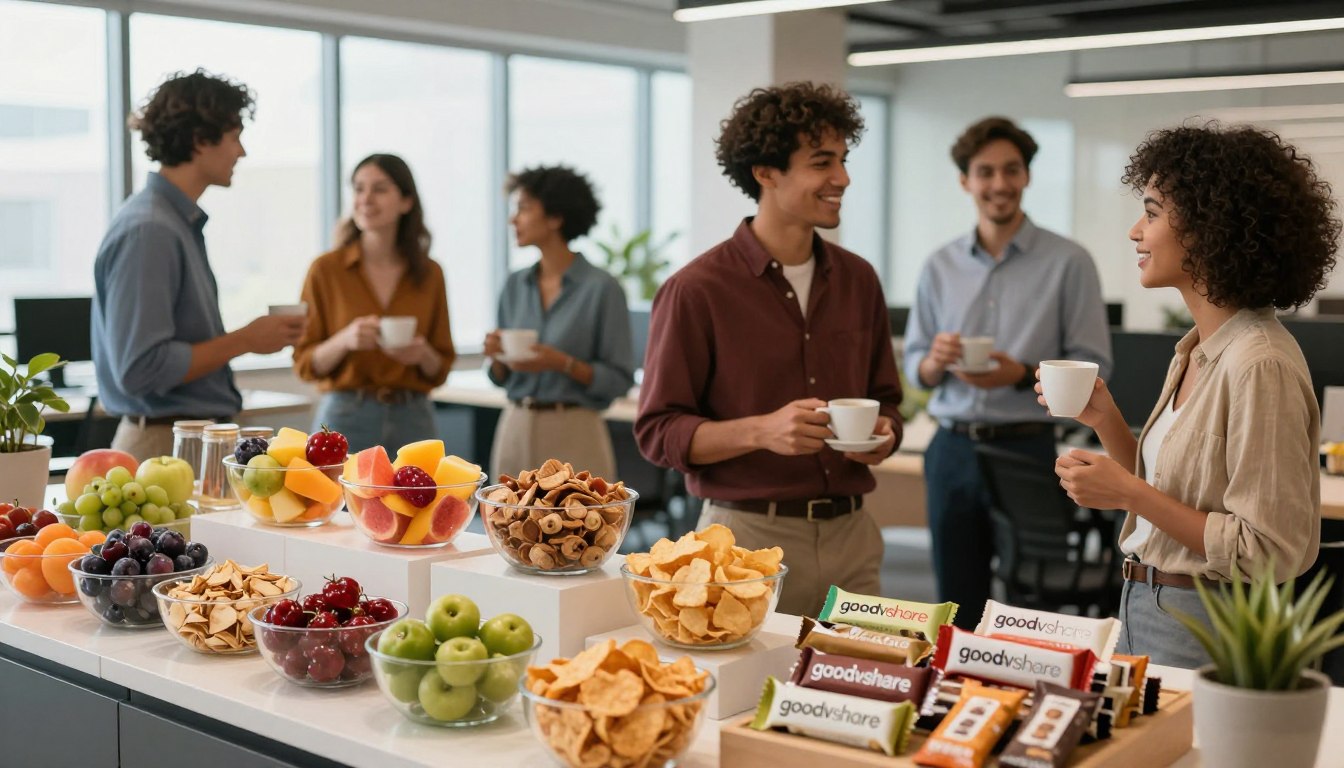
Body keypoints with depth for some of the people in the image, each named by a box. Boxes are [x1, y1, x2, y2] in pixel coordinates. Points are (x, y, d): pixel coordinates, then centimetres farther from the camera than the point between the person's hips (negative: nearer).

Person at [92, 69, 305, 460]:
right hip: (164, 444, -9)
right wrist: (245, 340, -16)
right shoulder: (148, 230, -18)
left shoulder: (182, 220, 10)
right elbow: (140, 368, -23)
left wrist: (247, 336, 7)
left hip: (197, 437, 9)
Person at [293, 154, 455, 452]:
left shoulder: (429, 273, 5)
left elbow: (441, 369, 10)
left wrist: (423, 355, -11)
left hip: (413, 421, 2)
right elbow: (305, 364, 0)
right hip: (346, 419, -2)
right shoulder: (326, 269, -1)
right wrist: (344, 340, -18)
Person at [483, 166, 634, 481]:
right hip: (515, 431, 6)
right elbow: (501, 377, 15)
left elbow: (620, 379, -8)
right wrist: (497, 357, -7)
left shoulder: (601, 287, -9)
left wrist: (563, 363, -21)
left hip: (573, 435, -5)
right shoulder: (515, 284, 9)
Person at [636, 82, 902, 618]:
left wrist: (882, 435, -2)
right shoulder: (697, 291, -8)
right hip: (750, 534, -5)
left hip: (851, 534, 5)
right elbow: (657, 431, -8)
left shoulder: (857, 281, 9)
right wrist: (761, 431, -21)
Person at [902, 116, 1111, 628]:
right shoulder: (940, 266, 8)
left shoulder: (1068, 262, -3)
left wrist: (1023, 374, -20)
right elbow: (913, 367, 10)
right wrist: (935, 362, -12)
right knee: (957, 604, 12)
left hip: (1026, 448, -3)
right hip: (952, 449, 3)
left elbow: (1093, 365, -5)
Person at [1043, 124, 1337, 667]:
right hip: (1143, 604, 8)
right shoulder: (1197, 349, 7)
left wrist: (1130, 493, -21)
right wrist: (1105, 419, -1)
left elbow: (1266, 552, -22)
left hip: (1205, 632, -8)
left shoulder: (1260, 364, -21)